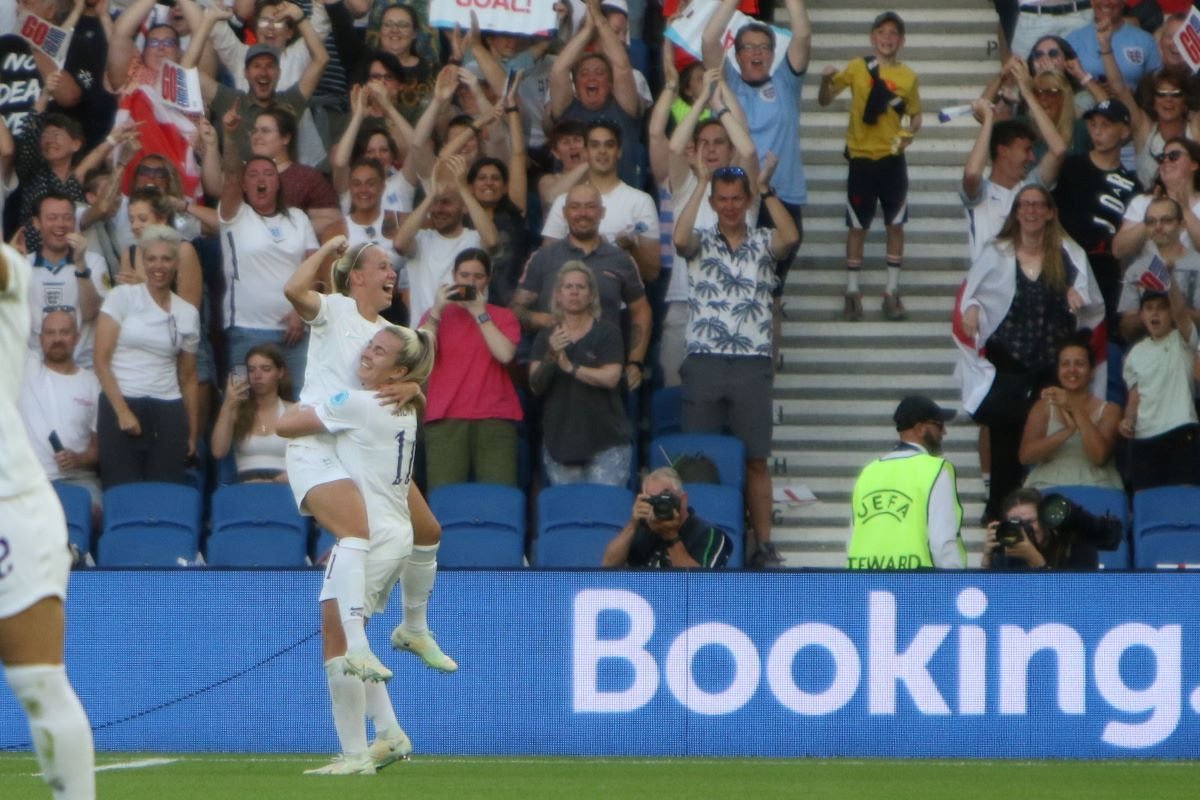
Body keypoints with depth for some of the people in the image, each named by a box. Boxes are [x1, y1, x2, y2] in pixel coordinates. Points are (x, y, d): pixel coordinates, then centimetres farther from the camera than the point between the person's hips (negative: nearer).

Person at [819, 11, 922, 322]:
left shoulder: (908, 77, 2)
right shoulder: (857, 68, -2)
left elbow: (916, 114, 13)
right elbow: (825, 100, -2)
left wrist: (910, 131, -9)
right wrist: (826, 81, -23)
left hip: (892, 158, 1)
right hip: (862, 158, -1)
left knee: (895, 224, 2)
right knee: (857, 226, 3)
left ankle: (892, 292, 11)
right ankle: (852, 292, 9)